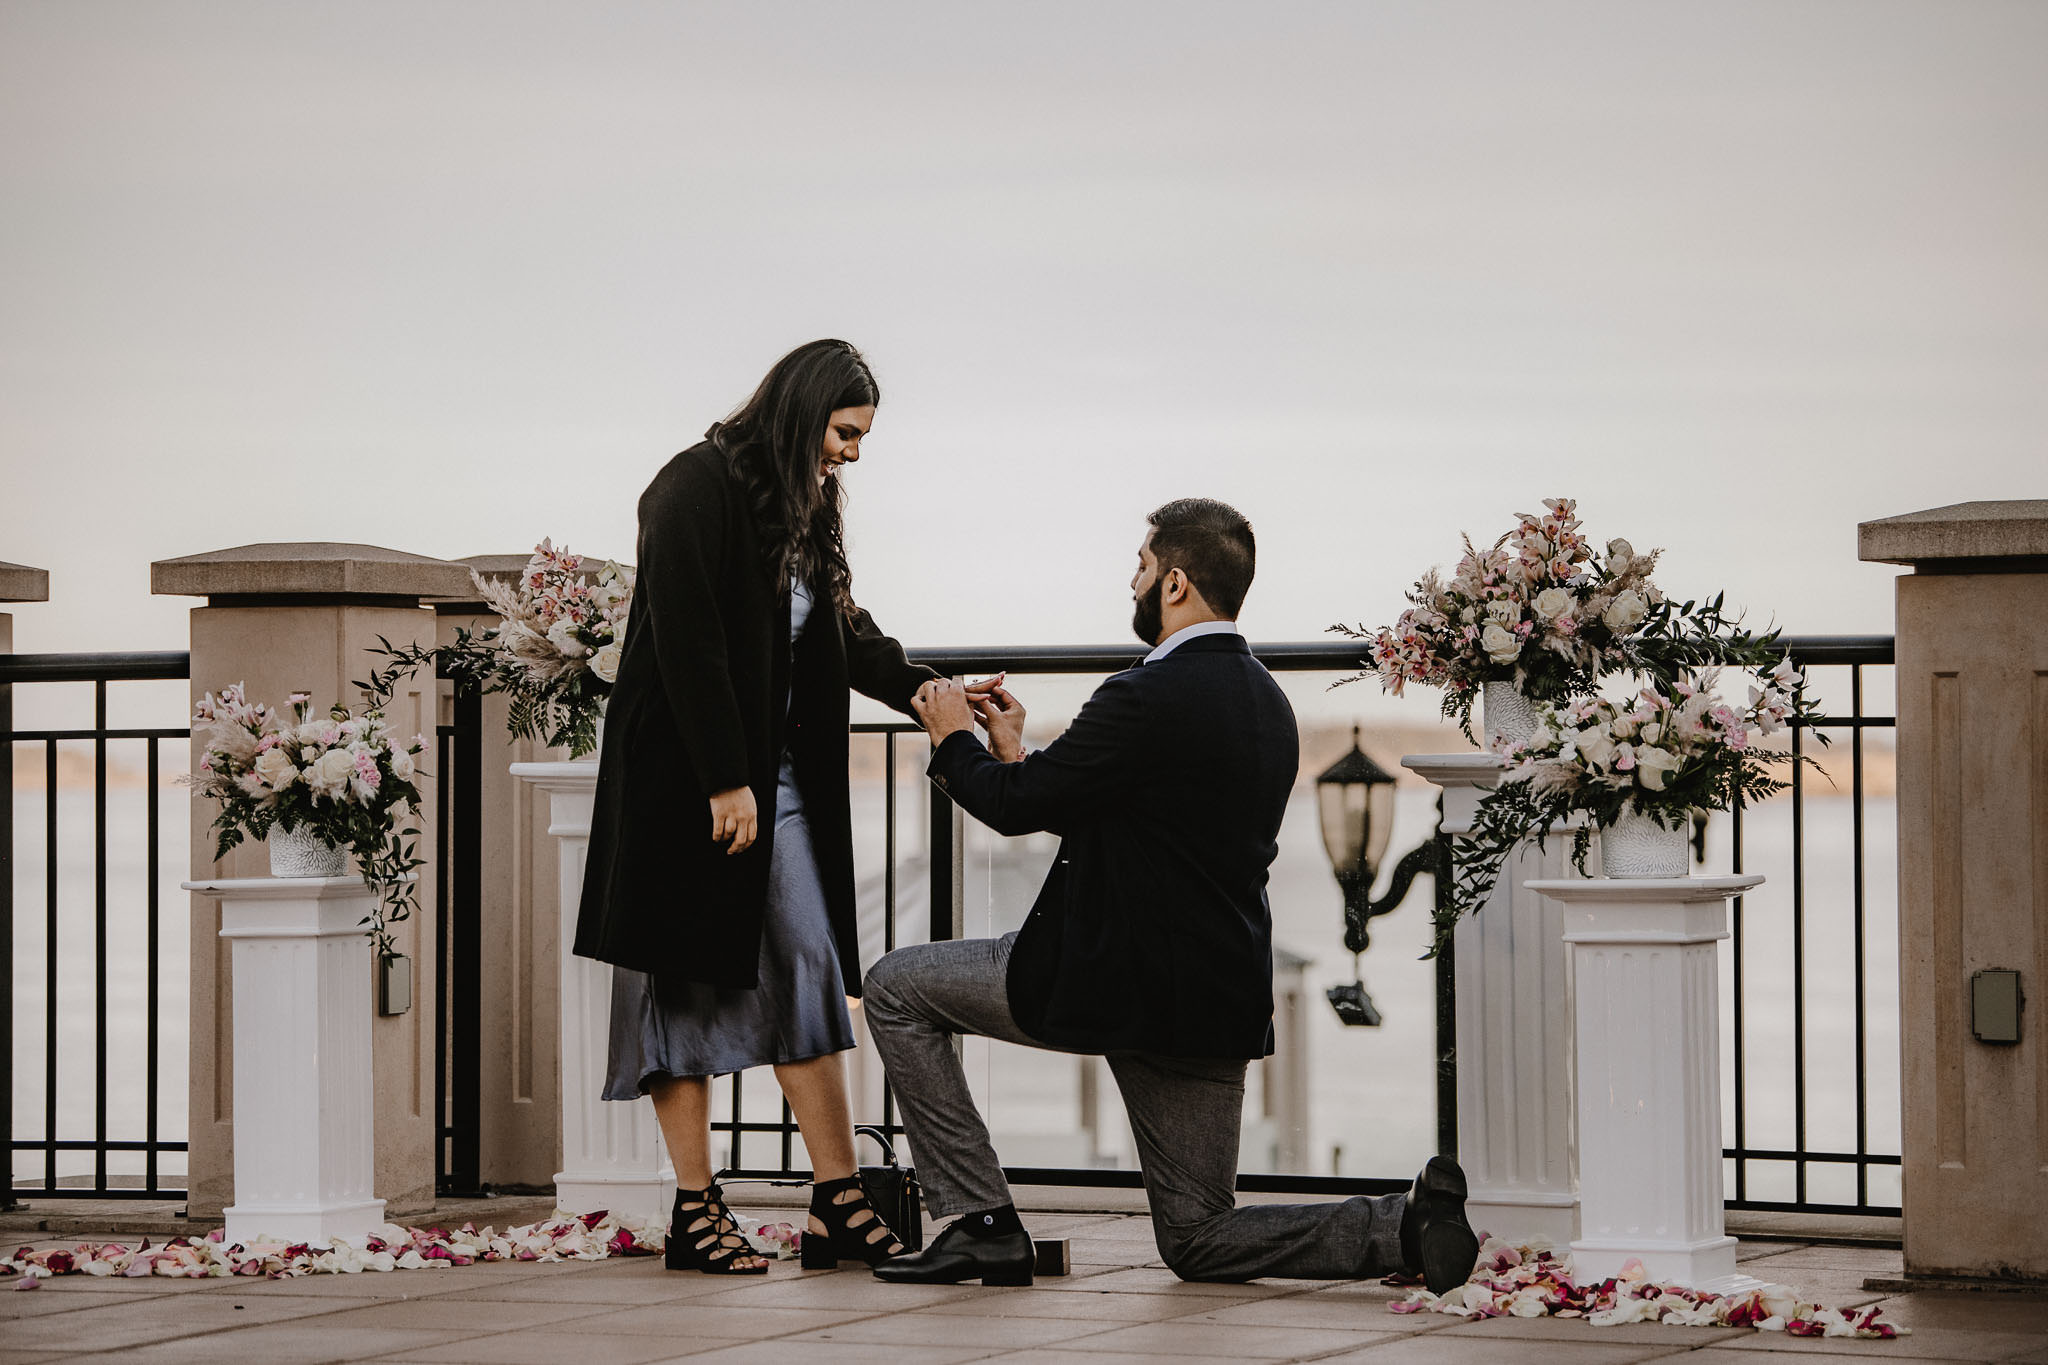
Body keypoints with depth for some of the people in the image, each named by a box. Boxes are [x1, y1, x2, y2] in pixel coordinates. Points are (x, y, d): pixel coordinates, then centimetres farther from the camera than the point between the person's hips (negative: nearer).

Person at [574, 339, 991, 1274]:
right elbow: (686, 642, -19)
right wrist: (724, 783, -20)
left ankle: (837, 1203, 2)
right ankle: (695, 1210, 3)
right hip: (686, 777, -8)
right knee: (686, 977, -1)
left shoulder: (800, 508, 14)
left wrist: (929, 689, 0)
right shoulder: (698, 488, -13)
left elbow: (846, 636, 17)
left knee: (809, 971, 2)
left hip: (776, 779, 8)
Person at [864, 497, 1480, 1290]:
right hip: (1221, 1002, 8)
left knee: (896, 988, 9)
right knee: (1198, 1240, 16)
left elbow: (1015, 806, -14)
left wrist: (954, 740, 5)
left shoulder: (1152, 697, -17)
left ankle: (980, 1222, 4)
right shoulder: (1266, 702, 12)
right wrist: (1016, 750, 21)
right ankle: (1408, 1223, -7)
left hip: (1118, 986, -8)